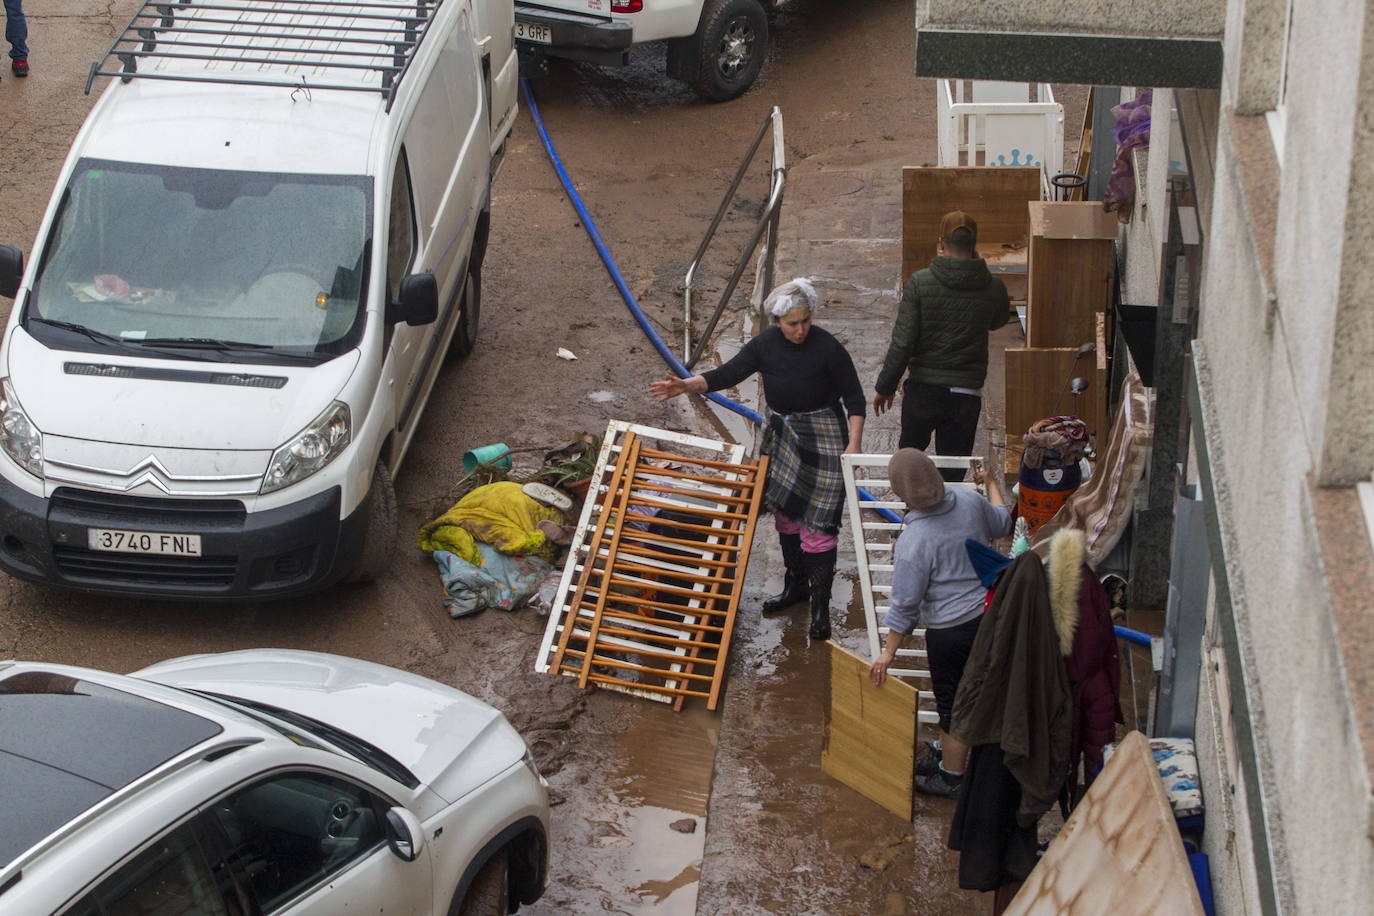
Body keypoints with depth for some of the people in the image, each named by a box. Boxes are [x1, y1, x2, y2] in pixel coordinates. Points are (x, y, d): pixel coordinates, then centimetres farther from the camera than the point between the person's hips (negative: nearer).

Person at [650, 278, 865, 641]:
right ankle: (795, 585, 35)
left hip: (822, 441, -6)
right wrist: (686, 385, -22)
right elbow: (727, 374, -7)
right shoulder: (765, 346, -5)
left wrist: (853, 444, -17)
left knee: (817, 522, -7)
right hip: (781, 435, 6)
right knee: (784, 513, 16)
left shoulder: (828, 348, -17)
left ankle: (820, 603, 2)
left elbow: (854, 399, -10)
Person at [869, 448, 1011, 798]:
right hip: (988, 614, 7)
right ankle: (948, 759, 41)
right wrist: (992, 483, 34)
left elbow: (905, 603, -18)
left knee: (952, 703, 10)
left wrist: (889, 652, -6)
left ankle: (951, 778, 27)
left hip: (950, 631, -7)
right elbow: (1001, 523, 15)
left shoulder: (913, 540, -25)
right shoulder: (968, 501, -8)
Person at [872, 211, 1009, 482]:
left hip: (924, 389, -1)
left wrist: (885, 386, -1)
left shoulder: (920, 282, -11)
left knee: (910, 447, 25)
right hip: (967, 394, 1)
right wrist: (976, 266, 19)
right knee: (953, 474, 8)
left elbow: (902, 341, -12)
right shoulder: (992, 287, -4)